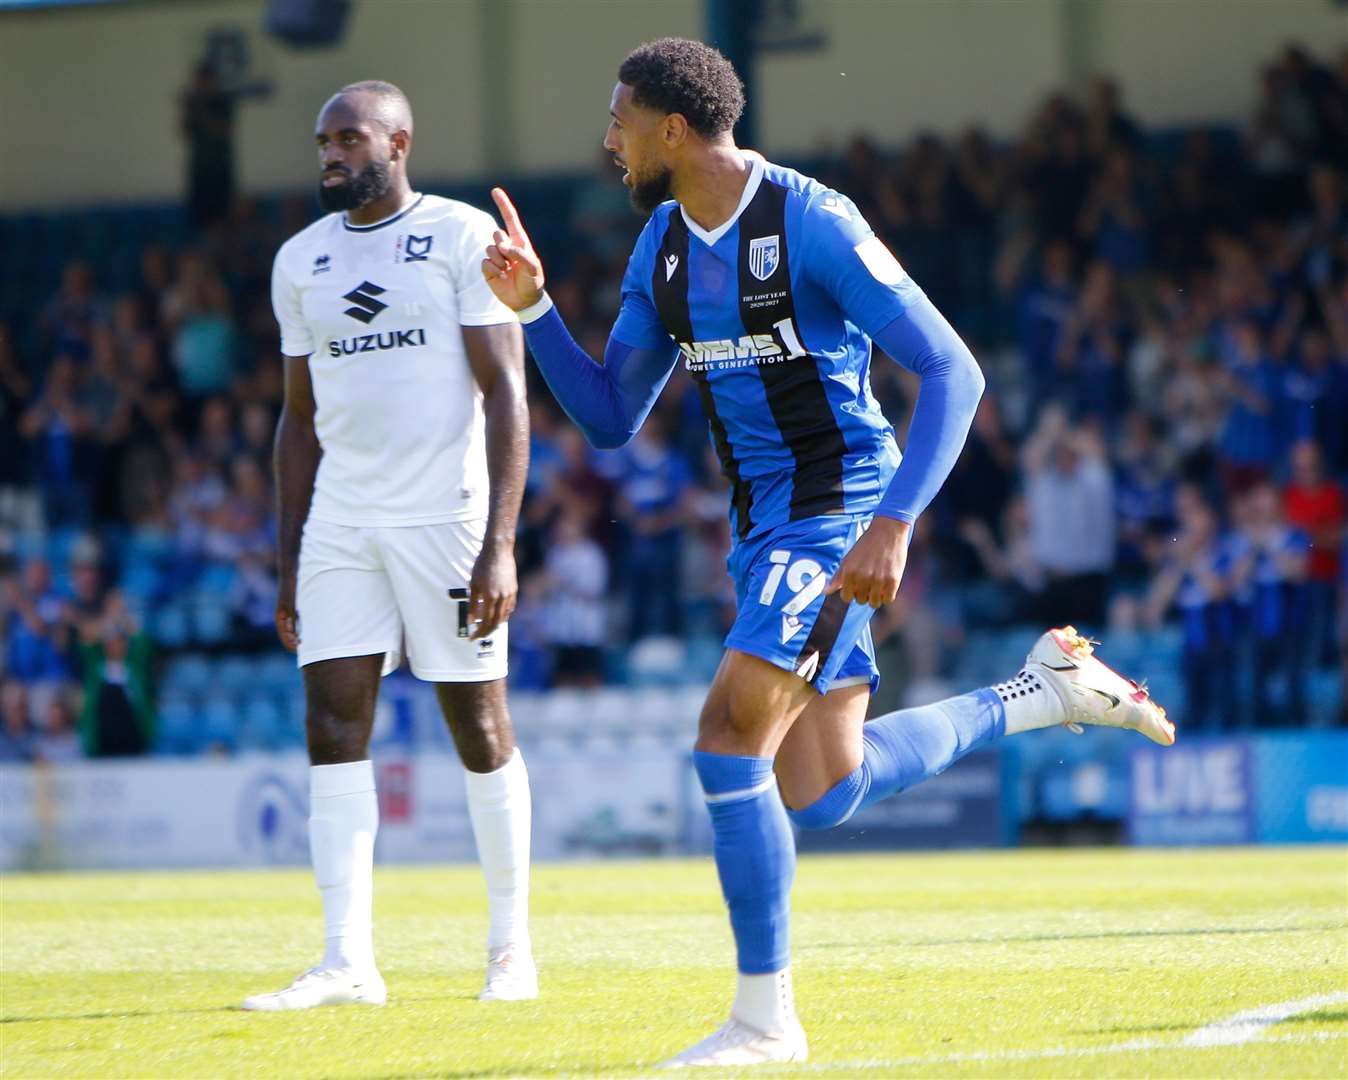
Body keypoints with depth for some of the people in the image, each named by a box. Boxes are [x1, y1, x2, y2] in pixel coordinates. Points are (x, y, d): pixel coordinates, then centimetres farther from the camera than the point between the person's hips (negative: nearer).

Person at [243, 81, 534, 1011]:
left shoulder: (463, 237, -4)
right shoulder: (301, 261, 13)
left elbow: (506, 393, -7)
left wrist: (500, 542, -15)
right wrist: (289, 565, 14)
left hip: (445, 515, -5)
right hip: (340, 521, 5)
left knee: (480, 726, 1)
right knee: (334, 726, -6)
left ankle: (513, 943, 13)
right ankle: (348, 962, -8)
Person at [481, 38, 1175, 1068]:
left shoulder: (812, 222, -16)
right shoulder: (661, 249, 9)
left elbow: (953, 374, -18)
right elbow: (611, 417, 14)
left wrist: (893, 522, -27)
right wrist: (533, 308, 0)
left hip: (838, 512, -9)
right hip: (762, 525, 9)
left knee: (731, 737, -19)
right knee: (822, 797, 9)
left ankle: (765, 1020, -11)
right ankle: (1046, 688, 27)